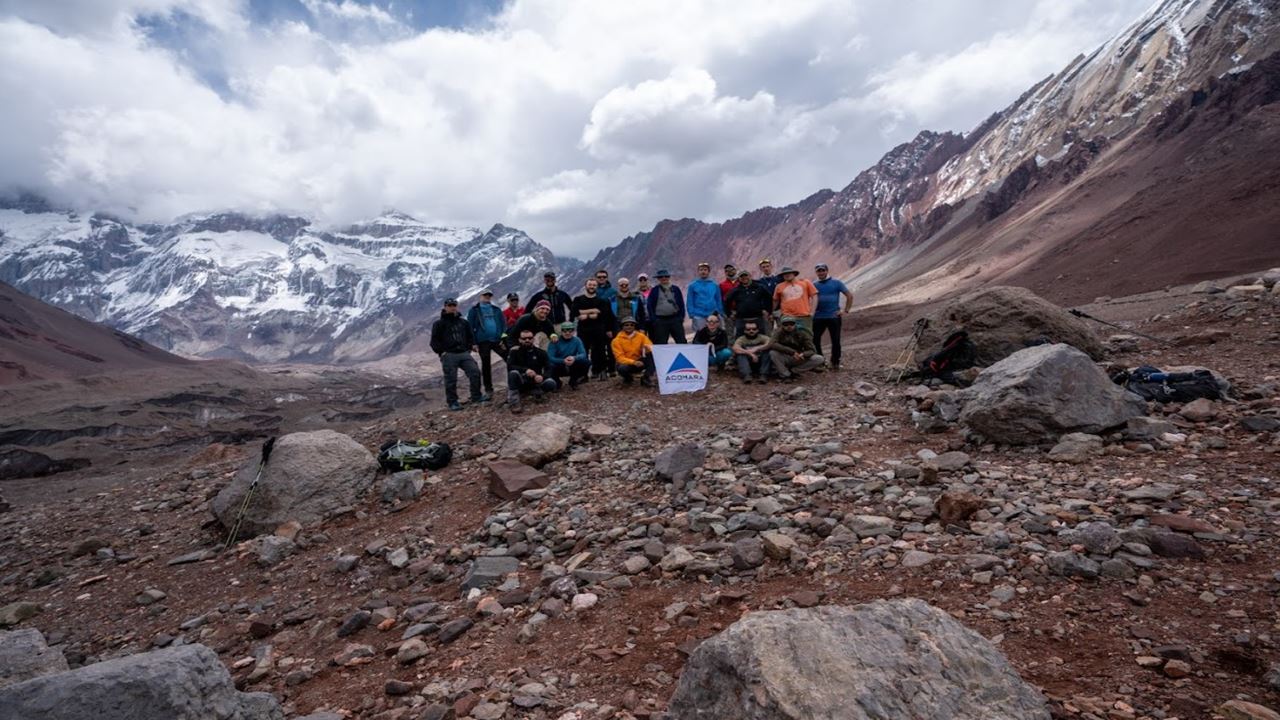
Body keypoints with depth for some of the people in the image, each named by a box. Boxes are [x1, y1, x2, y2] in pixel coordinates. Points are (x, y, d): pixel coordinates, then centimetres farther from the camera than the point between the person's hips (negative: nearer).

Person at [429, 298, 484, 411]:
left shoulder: (463, 322, 20)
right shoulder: (439, 324, 6)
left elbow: (470, 336, 28)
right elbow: (434, 341, 3)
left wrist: (471, 346, 9)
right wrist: (442, 352, -9)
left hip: (464, 353, 4)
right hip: (449, 356, -4)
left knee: (475, 372, -9)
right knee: (451, 379, -4)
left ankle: (476, 396, 3)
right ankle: (452, 402, 5)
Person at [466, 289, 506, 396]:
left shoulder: (496, 309, 11)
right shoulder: (474, 310, 2)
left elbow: (503, 324, 8)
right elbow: (470, 327, -1)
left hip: (497, 340, 2)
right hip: (483, 341, -2)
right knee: (486, 364, 7)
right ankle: (488, 389, 16)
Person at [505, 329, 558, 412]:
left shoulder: (540, 351, 1)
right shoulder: (514, 351, -5)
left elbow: (548, 368, -4)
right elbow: (509, 366, -20)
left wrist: (542, 376, -27)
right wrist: (525, 370, -35)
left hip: (535, 381, 1)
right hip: (520, 382, -1)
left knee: (551, 384, -27)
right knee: (513, 373, -34)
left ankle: (537, 392, 4)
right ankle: (513, 402, -24)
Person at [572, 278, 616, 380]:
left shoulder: (602, 301, 10)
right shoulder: (578, 300, 10)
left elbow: (604, 314, -7)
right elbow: (575, 313, -6)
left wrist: (586, 315, -8)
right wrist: (593, 311, -11)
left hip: (598, 331, 0)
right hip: (583, 330, 0)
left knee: (599, 352, -1)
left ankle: (600, 372, 9)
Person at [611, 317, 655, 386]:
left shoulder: (641, 336, 0)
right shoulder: (617, 340, -8)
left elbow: (652, 347, -7)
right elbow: (620, 357, -16)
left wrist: (648, 348, -33)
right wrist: (633, 362, -32)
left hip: (639, 362, 2)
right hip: (626, 363, -2)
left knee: (652, 354, -23)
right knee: (622, 368, -37)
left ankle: (646, 378, -13)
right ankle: (628, 378, 1)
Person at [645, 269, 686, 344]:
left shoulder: (676, 289, 12)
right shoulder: (654, 291, 6)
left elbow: (681, 304, 12)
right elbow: (649, 306, 3)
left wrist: (681, 317, 1)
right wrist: (653, 320, -5)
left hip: (675, 319, 2)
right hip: (660, 321, -1)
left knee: (682, 341, -2)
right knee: (661, 343, 1)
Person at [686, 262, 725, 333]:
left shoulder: (715, 285, 8)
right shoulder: (693, 285, 3)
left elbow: (719, 301, 10)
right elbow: (689, 302, 0)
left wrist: (720, 313, 2)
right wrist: (692, 314, -10)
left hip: (713, 316, 2)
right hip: (699, 317, -2)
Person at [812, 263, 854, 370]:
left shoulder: (836, 283, 3)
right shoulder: (814, 285, 10)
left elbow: (850, 296, 4)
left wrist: (845, 310, -2)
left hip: (834, 316, -2)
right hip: (818, 317, 2)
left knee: (835, 341, 1)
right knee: (814, 340, -1)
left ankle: (835, 362, 13)